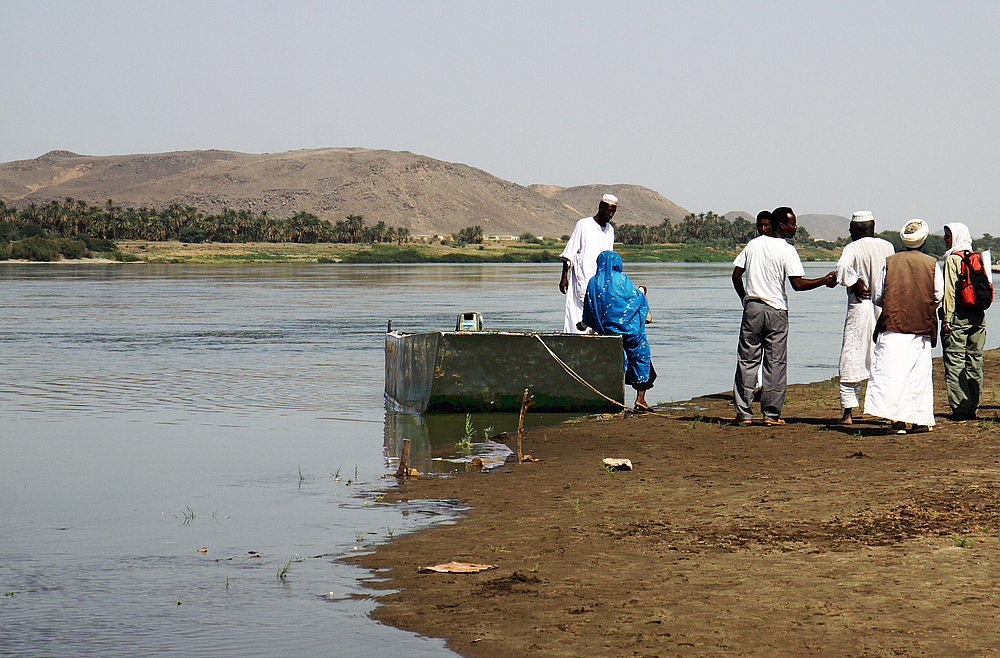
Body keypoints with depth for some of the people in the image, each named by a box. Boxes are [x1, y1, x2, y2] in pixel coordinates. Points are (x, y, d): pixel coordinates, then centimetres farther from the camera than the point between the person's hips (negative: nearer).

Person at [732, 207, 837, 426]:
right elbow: (798, 284, -15)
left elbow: (736, 275, 8)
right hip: (776, 311, -4)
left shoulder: (753, 244, 7)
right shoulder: (787, 250, -8)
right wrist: (825, 281, -5)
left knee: (747, 361, 7)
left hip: (752, 308, 4)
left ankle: (743, 413, 5)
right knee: (775, 364, 3)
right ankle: (771, 414, 3)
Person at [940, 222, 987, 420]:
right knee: (974, 362, 10)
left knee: (955, 363, -5)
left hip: (958, 315, -7)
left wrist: (946, 318, -12)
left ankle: (960, 409, -9)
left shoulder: (952, 259, -8)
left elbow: (949, 291, -13)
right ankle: (973, 407, 13)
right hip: (978, 315, 7)